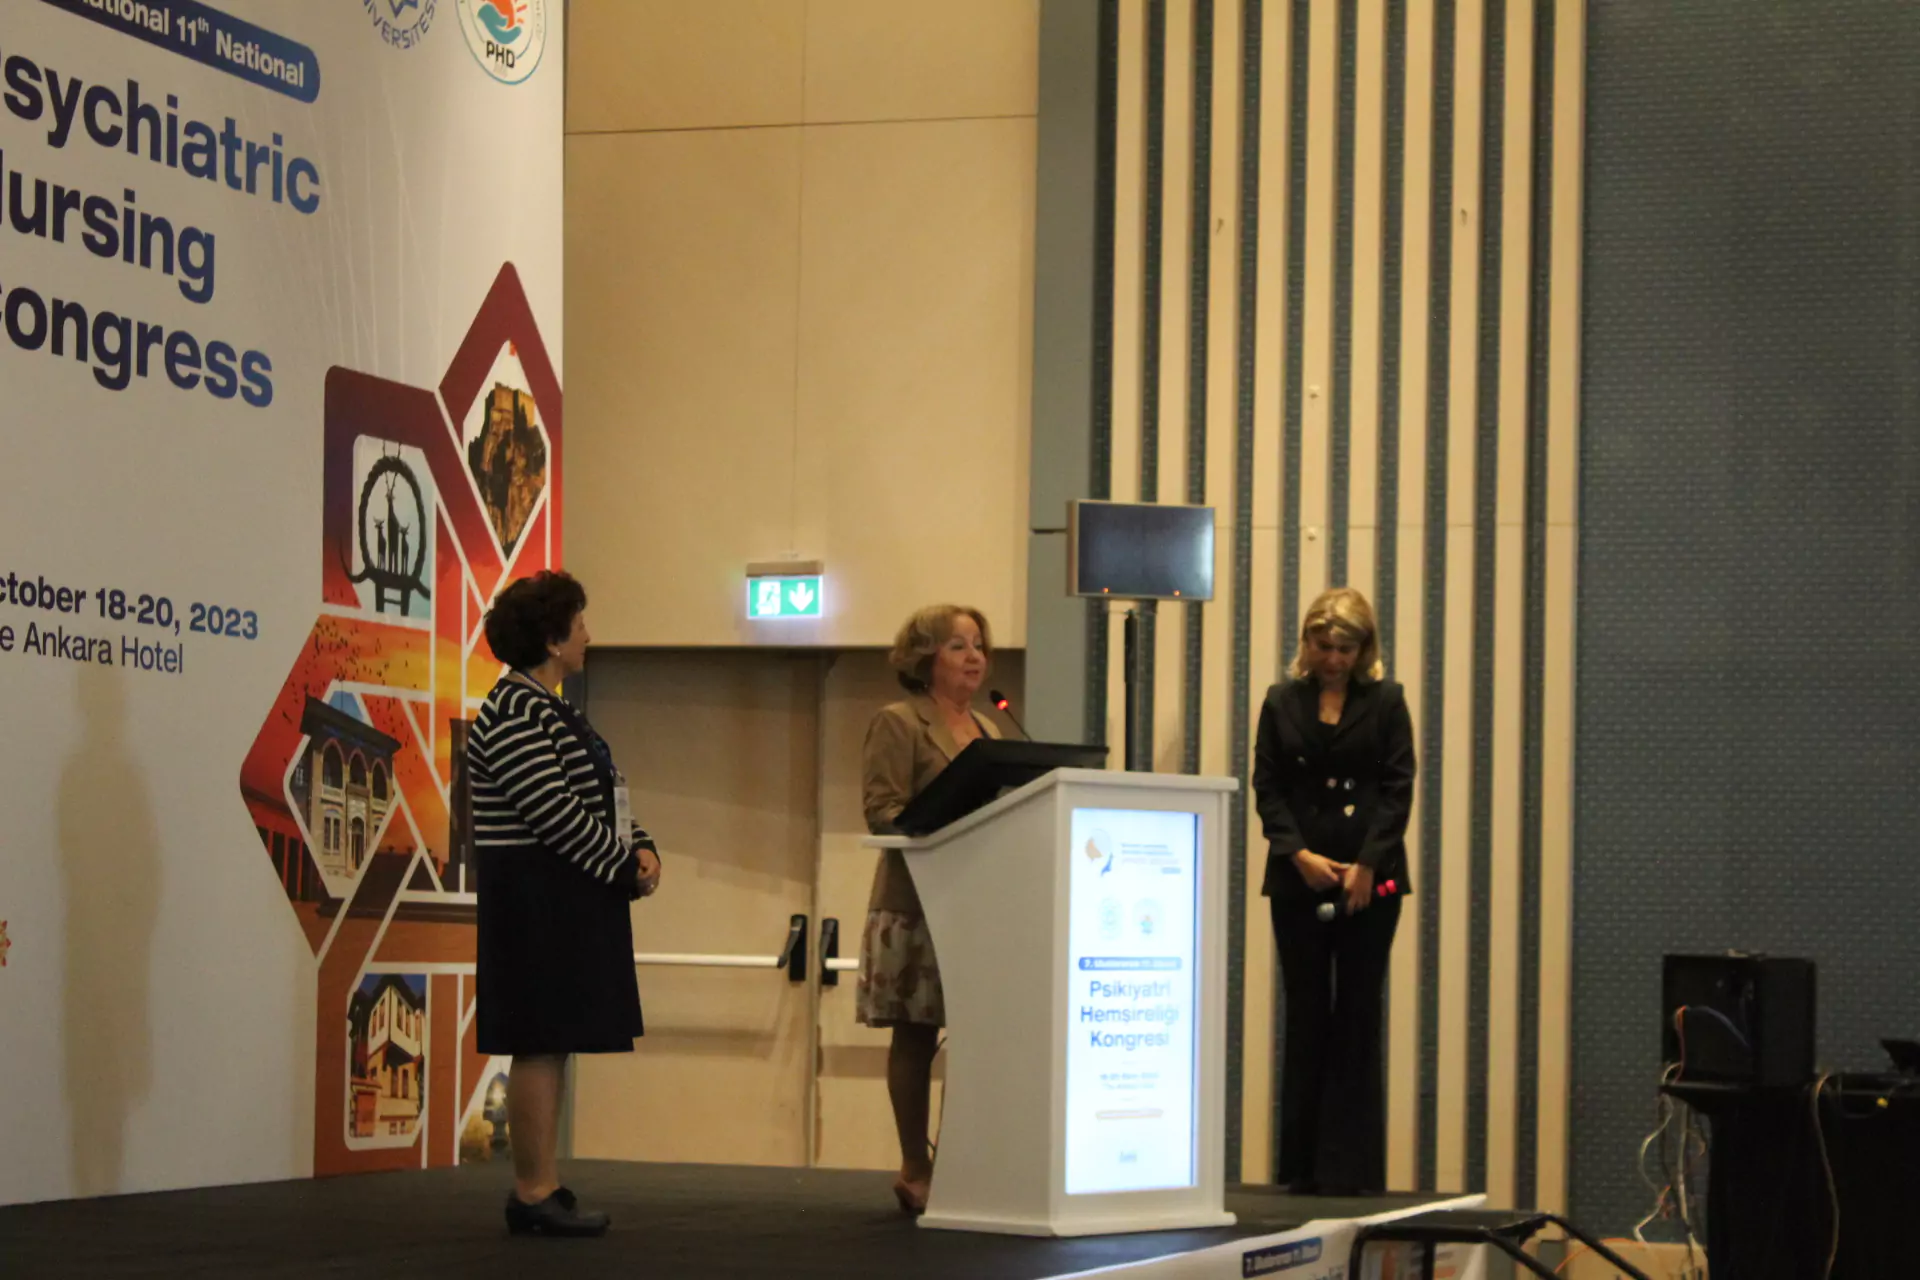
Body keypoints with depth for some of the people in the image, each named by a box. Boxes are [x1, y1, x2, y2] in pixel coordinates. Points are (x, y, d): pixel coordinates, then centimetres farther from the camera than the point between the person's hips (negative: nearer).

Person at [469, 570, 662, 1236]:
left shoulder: (552, 710, 18)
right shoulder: (514, 717, -15)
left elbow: (601, 798, 21)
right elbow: (557, 814, -21)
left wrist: (640, 848, 3)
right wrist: (626, 865, -12)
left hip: (570, 904, 11)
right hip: (536, 901, -11)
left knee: (554, 1043, 11)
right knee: (540, 1044, -8)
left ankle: (540, 1186, 15)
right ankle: (533, 1192, -6)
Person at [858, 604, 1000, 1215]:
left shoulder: (988, 730, 20)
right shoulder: (898, 723, -1)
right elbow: (882, 810, -11)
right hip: (919, 901, -6)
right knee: (916, 1034, -3)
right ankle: (916, 1169, 1)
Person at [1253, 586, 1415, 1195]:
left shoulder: (1385, 701, 3)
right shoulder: (1282, 701, 7)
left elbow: (1398, 788, -2)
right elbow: (1267, 787, 2)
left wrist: (1366, 865, -12)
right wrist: (1301, 855, -12)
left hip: (1371, 877, -1)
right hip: (1297, 878, 1)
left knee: (1358, 1020, 0)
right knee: (1306, 1018, 3)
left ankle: (1351, 1167, 2)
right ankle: (1303, 1164, 7)